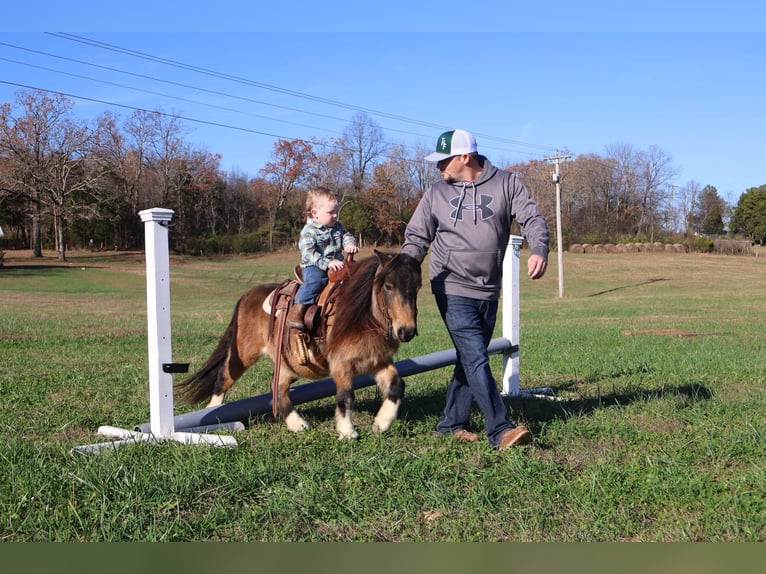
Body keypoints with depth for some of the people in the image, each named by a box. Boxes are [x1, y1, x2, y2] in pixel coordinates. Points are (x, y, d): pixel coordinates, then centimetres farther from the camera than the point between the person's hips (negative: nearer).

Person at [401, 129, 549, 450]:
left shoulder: (506, 183, 1)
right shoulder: (436, 193, 3)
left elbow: (532, 219, -5)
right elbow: (417, 237, 6)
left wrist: (539, 251, -25)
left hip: (489, 291, 3)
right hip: (452, 289, -3)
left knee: (470, 360, 11)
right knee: (476, 359, -12)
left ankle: (451, 423, 24)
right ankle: (500, 430, -12)